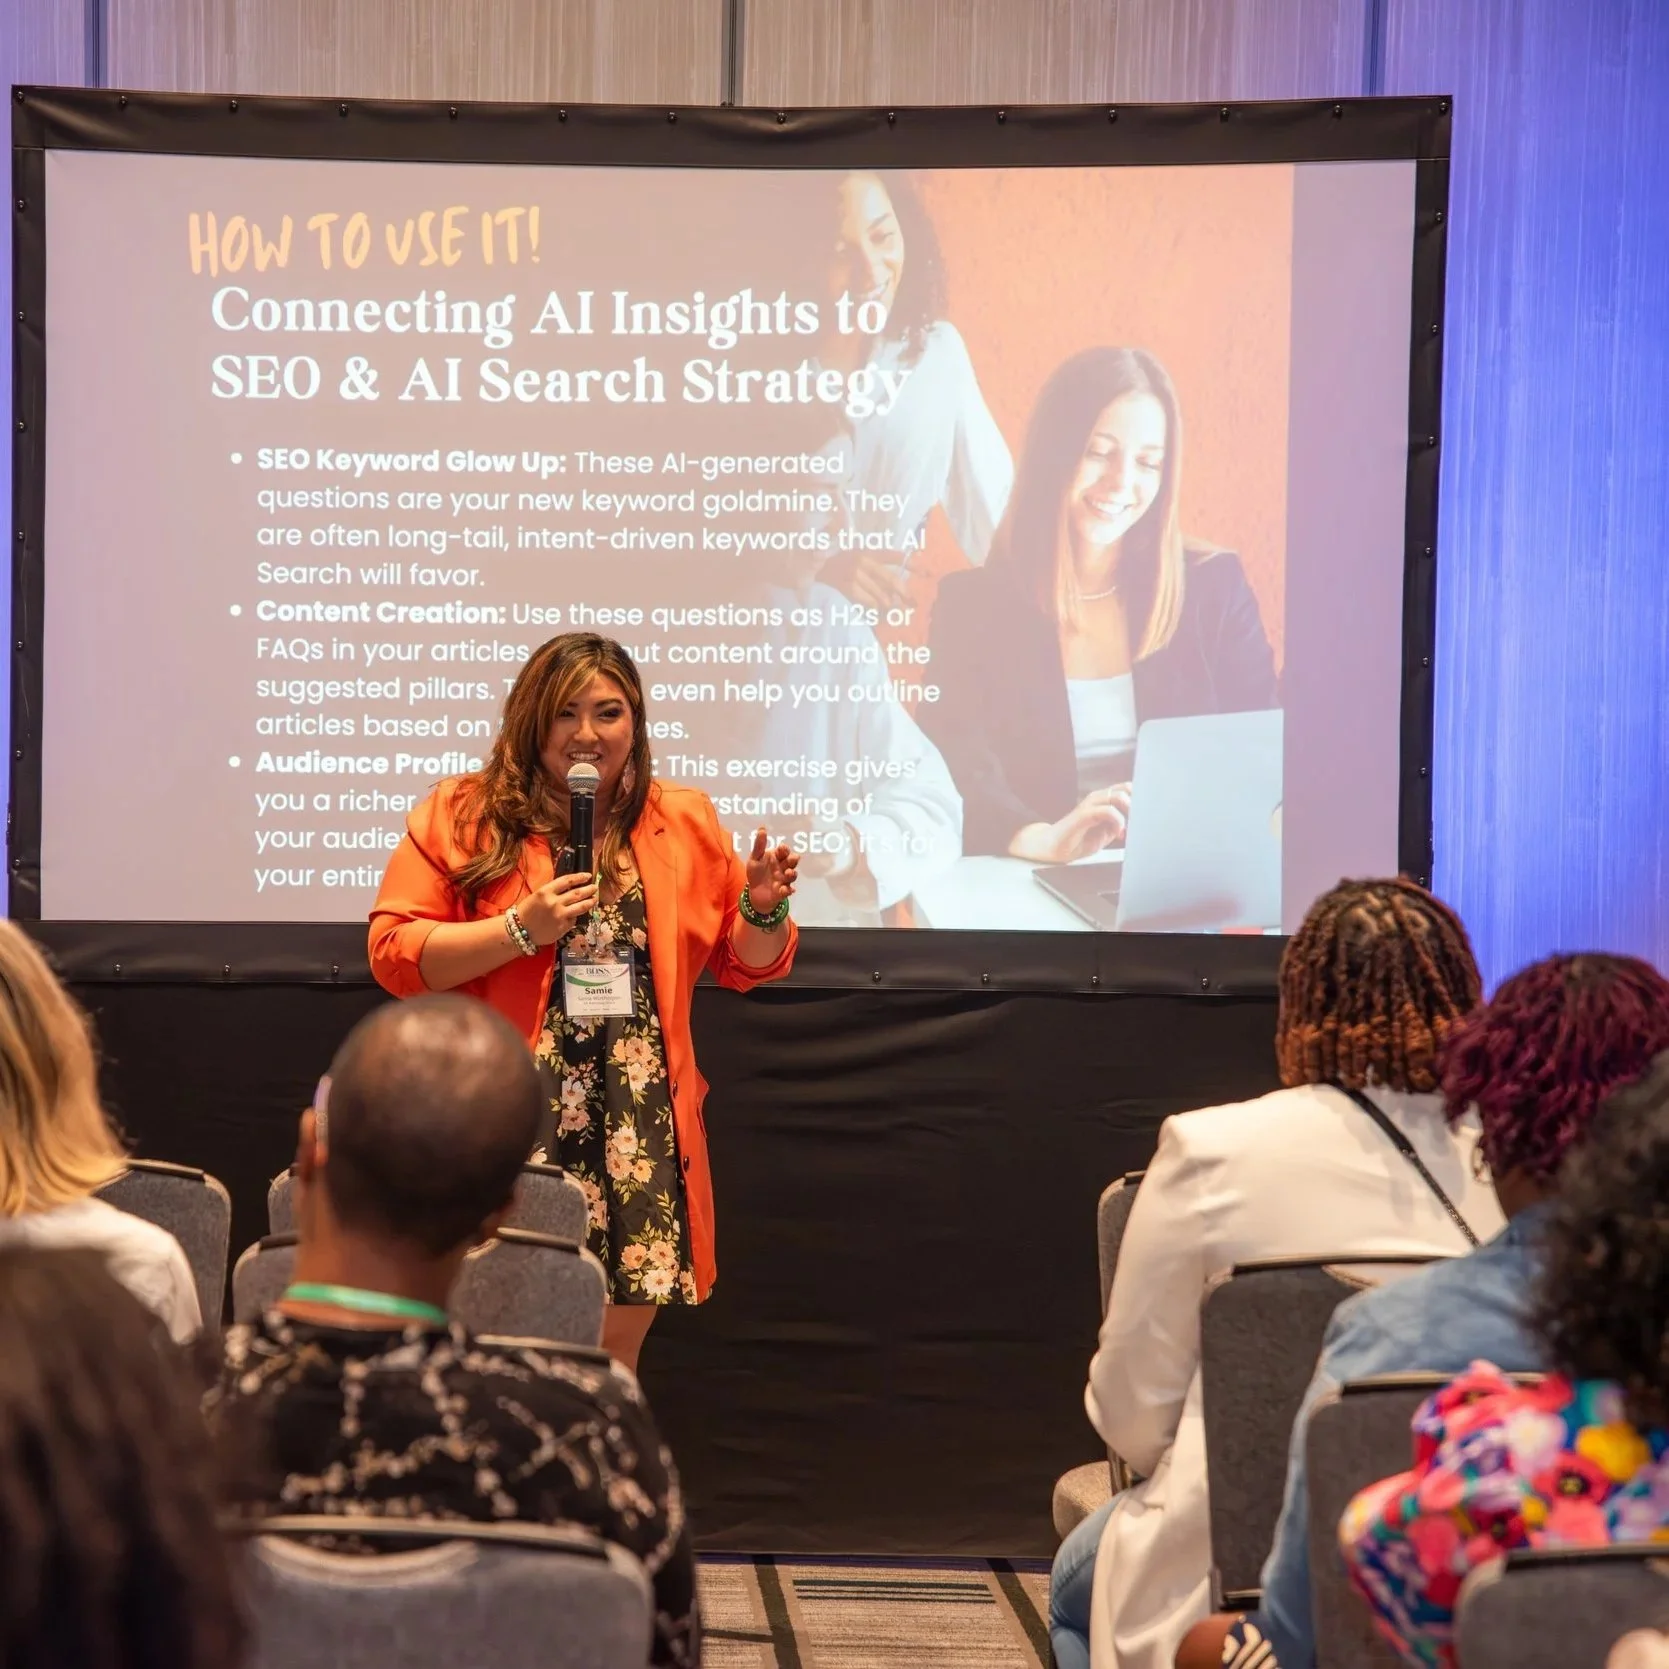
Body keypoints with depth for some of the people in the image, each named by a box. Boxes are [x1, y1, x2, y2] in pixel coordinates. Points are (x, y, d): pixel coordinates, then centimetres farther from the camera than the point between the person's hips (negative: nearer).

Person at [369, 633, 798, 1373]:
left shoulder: (683, 820, 12)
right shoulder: (461, 814, 1)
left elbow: (744, 964, 17)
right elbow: (393, 953, -5)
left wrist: (764, 909, -4)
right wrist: (520, 928, -14)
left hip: (641, 1137, 3)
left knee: (611, 1366, 6)